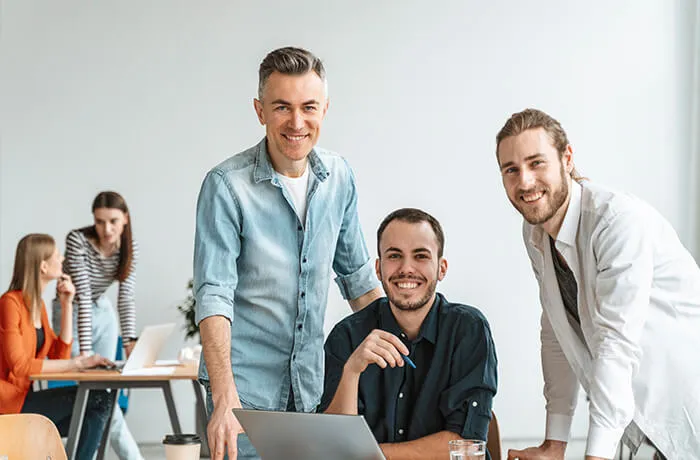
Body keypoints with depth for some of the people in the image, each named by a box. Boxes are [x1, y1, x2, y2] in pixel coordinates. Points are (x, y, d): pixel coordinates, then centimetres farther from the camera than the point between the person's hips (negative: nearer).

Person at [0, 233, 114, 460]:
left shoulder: (38, 304, 12)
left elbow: (59, 355, 8)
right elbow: (19, 366, -21)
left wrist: (67, 305, 4)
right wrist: (76, 363, -23)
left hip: (24, 399, 8)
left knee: (97, 408, -8)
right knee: (95, 398, -17)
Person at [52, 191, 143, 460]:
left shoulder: (129, 247, -11)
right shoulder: (78, 240, -26)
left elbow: (126, 297, -15)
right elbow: (82, 295, -30)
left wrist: (130, 341, -29)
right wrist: (85, 350, -34)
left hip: (103, 313, 5)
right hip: (71, 314, -5)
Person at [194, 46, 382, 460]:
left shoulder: (339, 177, 3)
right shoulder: (227, 185, -14)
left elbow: (357, 273, 14)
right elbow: (213, 296, -19)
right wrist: (224, 399, -28)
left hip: (314, 383, 5)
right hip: (247, 386, -5)